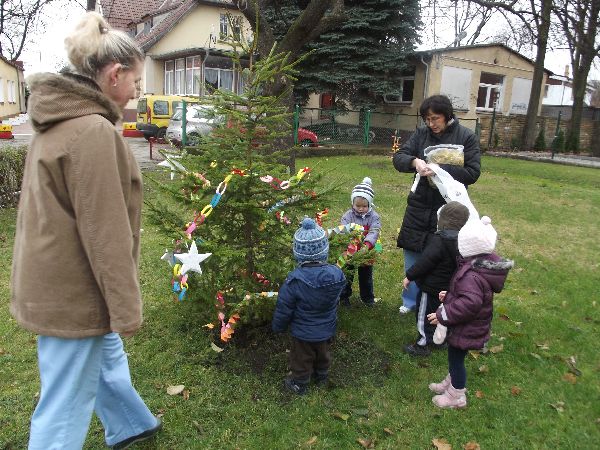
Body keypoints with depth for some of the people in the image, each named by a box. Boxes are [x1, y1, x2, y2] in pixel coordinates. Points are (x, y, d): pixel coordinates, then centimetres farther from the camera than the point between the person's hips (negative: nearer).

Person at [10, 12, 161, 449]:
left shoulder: (58, 122, 8)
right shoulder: (93, 130, -23)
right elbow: (104, 231, -23)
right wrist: (127, 307, -14)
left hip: (53, 279, 10)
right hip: (74, 291, -10)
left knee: (107, 354, 28)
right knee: (65, 411, 6)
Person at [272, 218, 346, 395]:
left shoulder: (294, 280, -32)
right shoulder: (336, 274, -21)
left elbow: (283, 309, -19)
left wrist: (278, 326, 0)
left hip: (303, 332, -4)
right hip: (327, 329, 4)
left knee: (302, 359, 21)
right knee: (323, 354, 30)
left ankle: (299, 384, 43)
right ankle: (321, 376, 54)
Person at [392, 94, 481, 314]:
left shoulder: (467, 137, -5)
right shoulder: (421, 134, 2)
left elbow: (472, 173, -11)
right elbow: (398, 157, -2)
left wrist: (440, 170, -24)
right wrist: (414, 161, -24)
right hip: (419, 205, 3)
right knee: (412, 252, 12)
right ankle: (410, 300, 30)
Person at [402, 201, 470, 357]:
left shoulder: (439, 240, -27)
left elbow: (425, 262, -26)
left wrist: (409, 276, -15)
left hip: (431, 287, -8)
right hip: (447, 287, 8)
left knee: (424, 315, 7)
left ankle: (423, 345, 19)